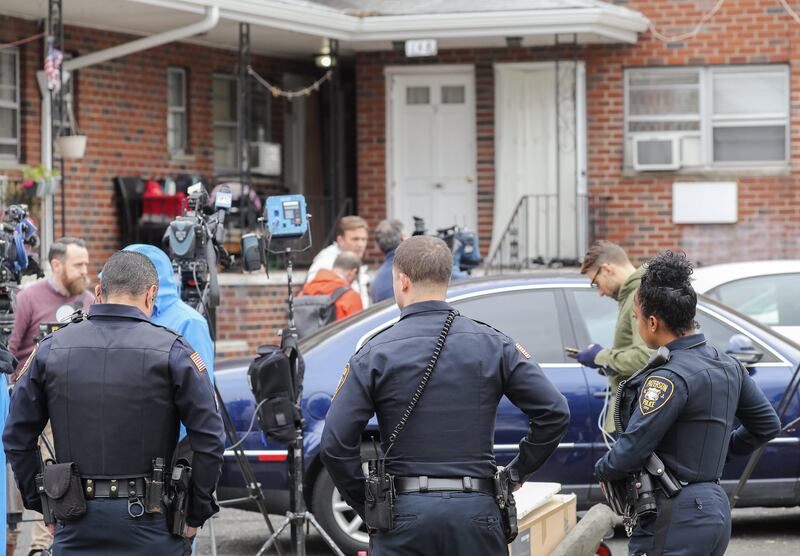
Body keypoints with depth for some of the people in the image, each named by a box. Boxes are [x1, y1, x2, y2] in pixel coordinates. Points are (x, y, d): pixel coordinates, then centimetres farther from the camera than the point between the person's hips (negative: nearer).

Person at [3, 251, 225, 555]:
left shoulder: (51, 349, 4)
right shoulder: (171, 350, -4)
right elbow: (208, 439, -8)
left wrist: (44, 507, 14)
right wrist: (196, 515, 2)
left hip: (76, 528, 2)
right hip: (147, 521, -2)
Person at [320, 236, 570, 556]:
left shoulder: (375, 354, -2)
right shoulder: (494, 345, 4)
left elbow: (335, 443, -8)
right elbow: (555, 412, 0)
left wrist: (366, 506, 4)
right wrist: (518, 472, 12)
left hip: (404, 516, -2)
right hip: (477, 512, 2)